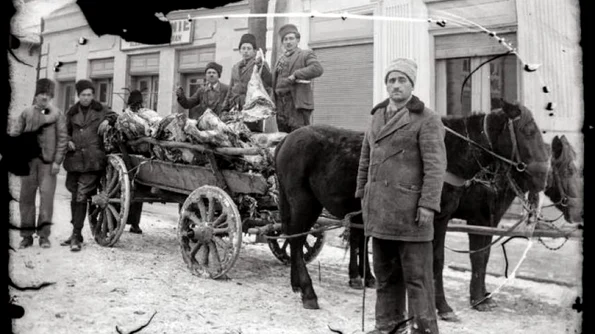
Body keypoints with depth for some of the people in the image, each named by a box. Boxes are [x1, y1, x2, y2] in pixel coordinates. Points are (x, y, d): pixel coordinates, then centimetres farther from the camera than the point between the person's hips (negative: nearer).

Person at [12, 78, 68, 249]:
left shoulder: (57, 113, 5)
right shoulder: (26, 113, 12)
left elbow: (62, 138, 0)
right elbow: (16, 135, 11)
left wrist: (57, 161, -7)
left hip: (48, 161, -2)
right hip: (28, 160, 2)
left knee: (47, 196, -6)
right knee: (26, 197, 4)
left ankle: (44, 235, 2)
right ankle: (27, 235, 13)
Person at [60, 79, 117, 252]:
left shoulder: (100, 109, 6)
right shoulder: (72, 112, 13)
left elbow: (115, 116, 16)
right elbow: (65, 131, 22)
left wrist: (108, 121, -5)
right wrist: (68, 141, 1)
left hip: (92, 160, -3)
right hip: (74, 158, 4)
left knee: (81, 196, -11)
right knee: (75, 197, 10)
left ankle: (76, 235, -5)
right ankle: (76, 233, 22)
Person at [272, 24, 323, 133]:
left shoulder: (306, 54, 4)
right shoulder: (281, 59, 23)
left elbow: (318, 69, -14)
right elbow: (274, 80, 20)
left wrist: (295, 75, -16)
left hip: (298, 104, -6)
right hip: (281, 105, 6)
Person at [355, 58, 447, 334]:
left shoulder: (427, 120, -6)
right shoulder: (377, 116, 15)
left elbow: (435, 166, -13)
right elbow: (365, 159, 19)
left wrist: (428, 205, -19)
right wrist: (362, 193, 15)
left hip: (409, 207, -7)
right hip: (378, 208, 7)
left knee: (416, 274, 1)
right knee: (384, 272, 17)